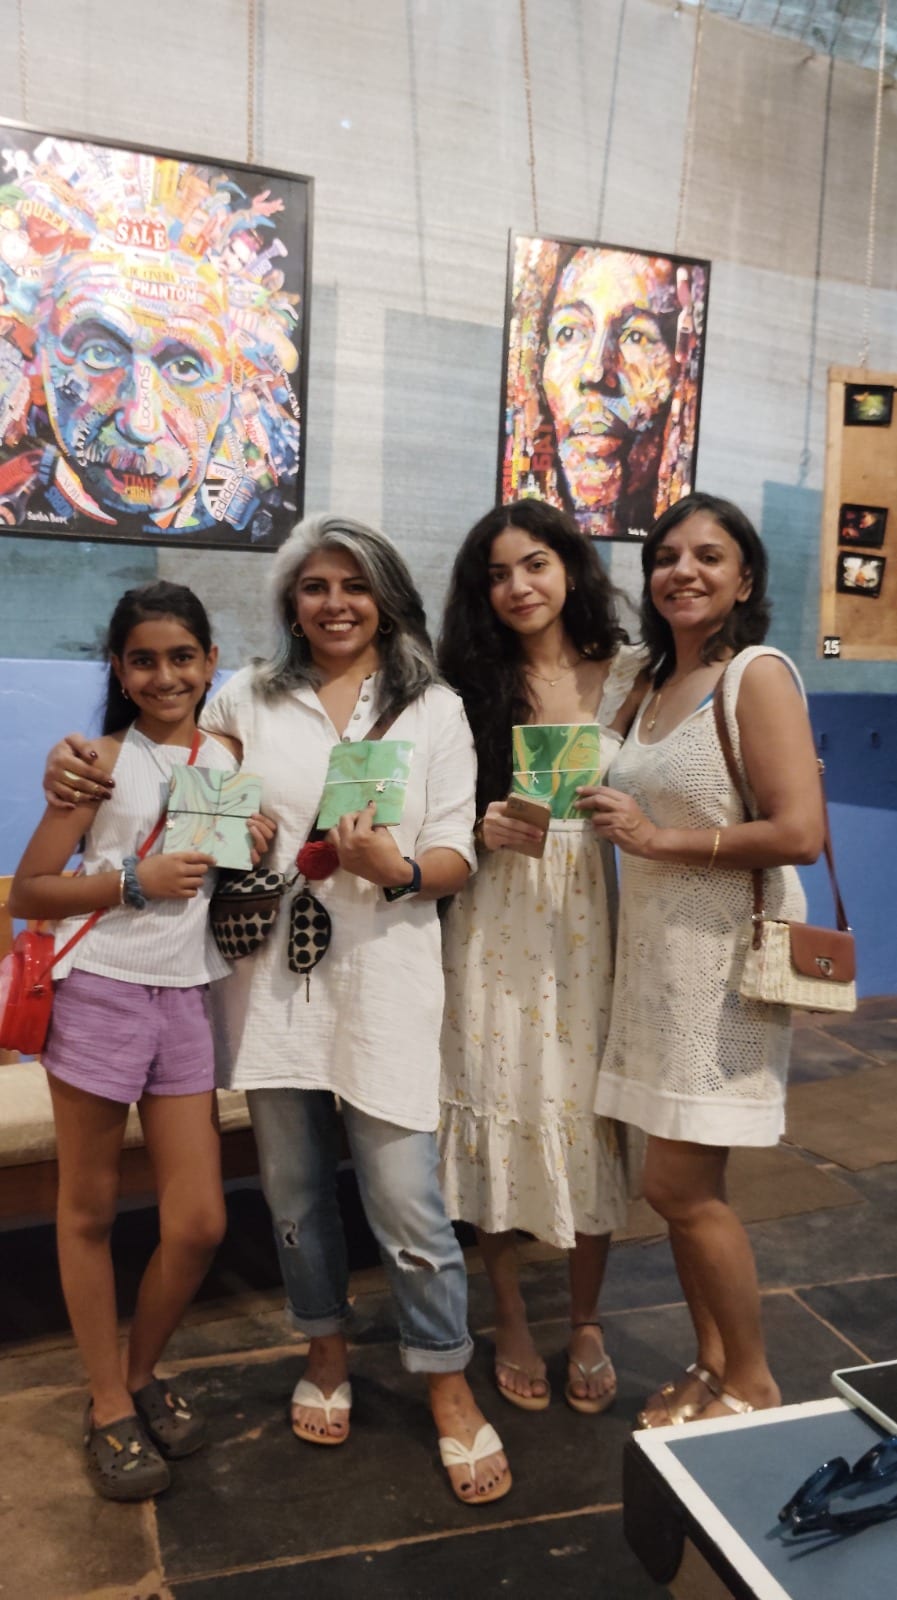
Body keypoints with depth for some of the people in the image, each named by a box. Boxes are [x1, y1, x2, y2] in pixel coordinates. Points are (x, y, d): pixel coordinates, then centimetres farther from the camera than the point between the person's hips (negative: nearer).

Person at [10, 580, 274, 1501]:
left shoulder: (231, 757, 8)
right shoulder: (105, 759, -4)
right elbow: (27, 893, -6)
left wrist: (259, 852, -2)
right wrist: (134, 880, -17)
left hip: (185, 1000, 4)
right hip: (99, 993, -3)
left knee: (199, 1224, 4)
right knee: (89, 1210, 9)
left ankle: (142, 1374, 31)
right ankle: (109, 1408, 27)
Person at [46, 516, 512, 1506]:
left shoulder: (434, 709, 4)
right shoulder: (249, 700, 8)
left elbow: (456, 858, -1)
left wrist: (398, 869, -22)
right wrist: (84, 763, -3)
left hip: (382, 976, -2)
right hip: (270, 975, 3)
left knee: (404, 1195, -2)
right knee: (293, 1189, 14)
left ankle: (448, 1385, 21)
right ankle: (325, 1344, 39)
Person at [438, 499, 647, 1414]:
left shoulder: (626, 679, 4)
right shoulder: (470, 685, 5)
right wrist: (483, 831, -14)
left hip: (584, 919, 0)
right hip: (494, 924, 0)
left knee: (587, 1111, 5)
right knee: (498, 1107, 5)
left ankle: (585, 1322, 27)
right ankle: (510, 1322, 26)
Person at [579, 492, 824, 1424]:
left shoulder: (758, 676, -10)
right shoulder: (654, 685, 13)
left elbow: (798, 832, -19)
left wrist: (658, 839, -16)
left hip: (725, 959, -7)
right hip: (654, 954, 7)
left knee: (681, 1186, -1)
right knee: (684, 1184, 14)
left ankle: (752, 1383, 21)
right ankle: (712, 1363, 32)